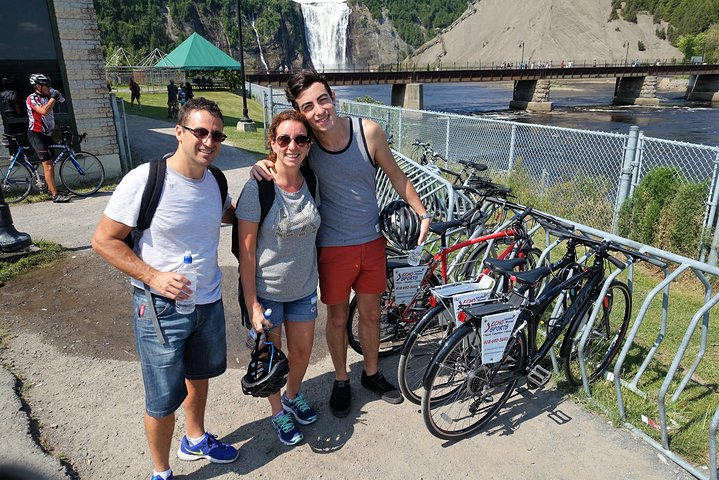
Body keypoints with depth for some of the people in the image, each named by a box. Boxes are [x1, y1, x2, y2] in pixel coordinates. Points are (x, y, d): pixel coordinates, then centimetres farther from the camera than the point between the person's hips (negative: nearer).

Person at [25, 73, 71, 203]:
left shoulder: (46, 98, 11)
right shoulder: (32, 98, -11)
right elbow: (44, 111, -27)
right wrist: (53, 97, -20)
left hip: (47, 134, 8)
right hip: (36, 135, -8)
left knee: (50, 164, 16)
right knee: (48, 165, -14)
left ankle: (51, 189, 29)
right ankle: (56, 195, -16)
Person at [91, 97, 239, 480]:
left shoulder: (214, 180, -4)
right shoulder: (144, 180, -21)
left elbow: (227, 215, 17)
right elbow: (104, 240, -15)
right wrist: (153, 276, -26)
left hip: (209, 301, 6)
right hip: (162, 308, -6)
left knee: (199, 375, 26)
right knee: (163, 401, 9)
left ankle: (195, 440, 52)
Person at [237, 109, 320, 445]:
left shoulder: (312, 183, -5)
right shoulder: (258, 188, -19)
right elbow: (246, 251, -16)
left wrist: (315, 279, 10)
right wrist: (252, 305, -16)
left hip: (303, 288, 4)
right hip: (266, 291, -4)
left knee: (302, 353, 19)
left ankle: (293, 396, 50)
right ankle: (278, 412, 42)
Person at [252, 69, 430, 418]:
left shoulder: (368, 131, -13)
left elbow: (395, 176, 0)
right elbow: (279, 163, 2)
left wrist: (422, 213, 4)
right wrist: (261, 166, -23)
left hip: (372, 241, 2)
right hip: (333, 247, -1)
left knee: (371, 313, 18)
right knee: (338, 316, 14)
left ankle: (372, 374, 43)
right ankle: (341, 381, 38)